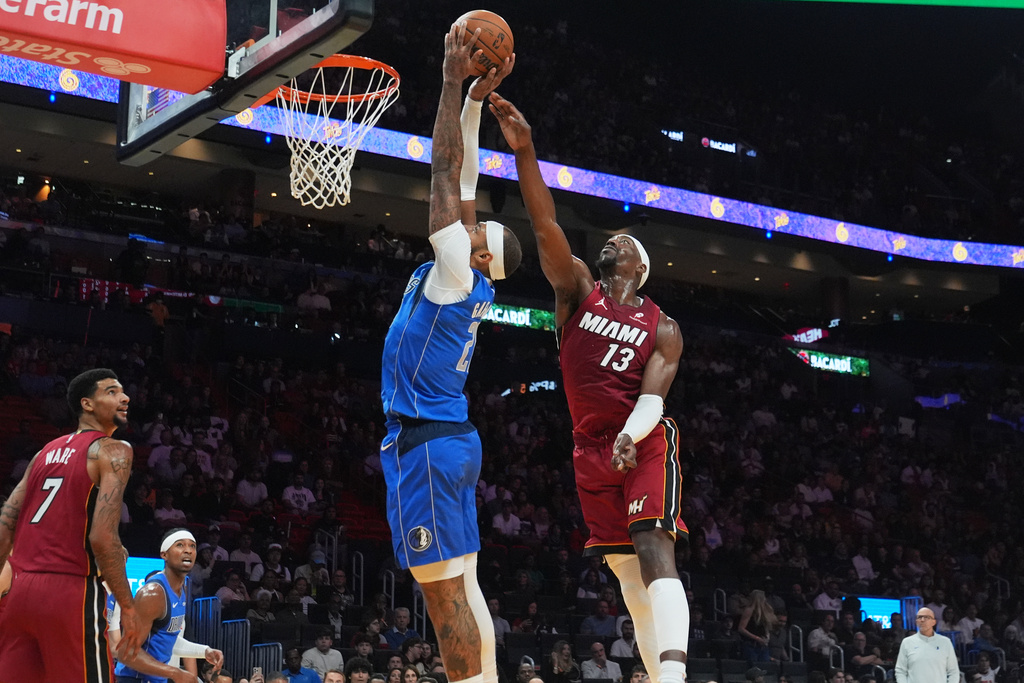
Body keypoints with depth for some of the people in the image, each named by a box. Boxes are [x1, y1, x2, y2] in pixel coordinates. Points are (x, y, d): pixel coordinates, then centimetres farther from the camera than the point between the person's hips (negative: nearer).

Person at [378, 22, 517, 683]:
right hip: (449, 438, 10)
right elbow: (459, 183, 17)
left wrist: (455, 83, -7)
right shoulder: (467, 281, 12)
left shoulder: (459, 270, -10)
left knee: (444, 589, -11)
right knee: (462, 587, 9)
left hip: (427, 443, -10)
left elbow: (444, 172, -11)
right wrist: (477, 100, 17)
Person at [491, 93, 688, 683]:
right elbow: (546, 225, -7)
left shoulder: (663, 329, 3)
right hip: (592, 451, 4)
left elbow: (653, 395, -10)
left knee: (654, 552, -20)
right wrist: (524, 150, -20)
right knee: (627, 570, 6)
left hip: (646, 445, -4)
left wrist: (631, 437, -33)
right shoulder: (578, 290, 7)